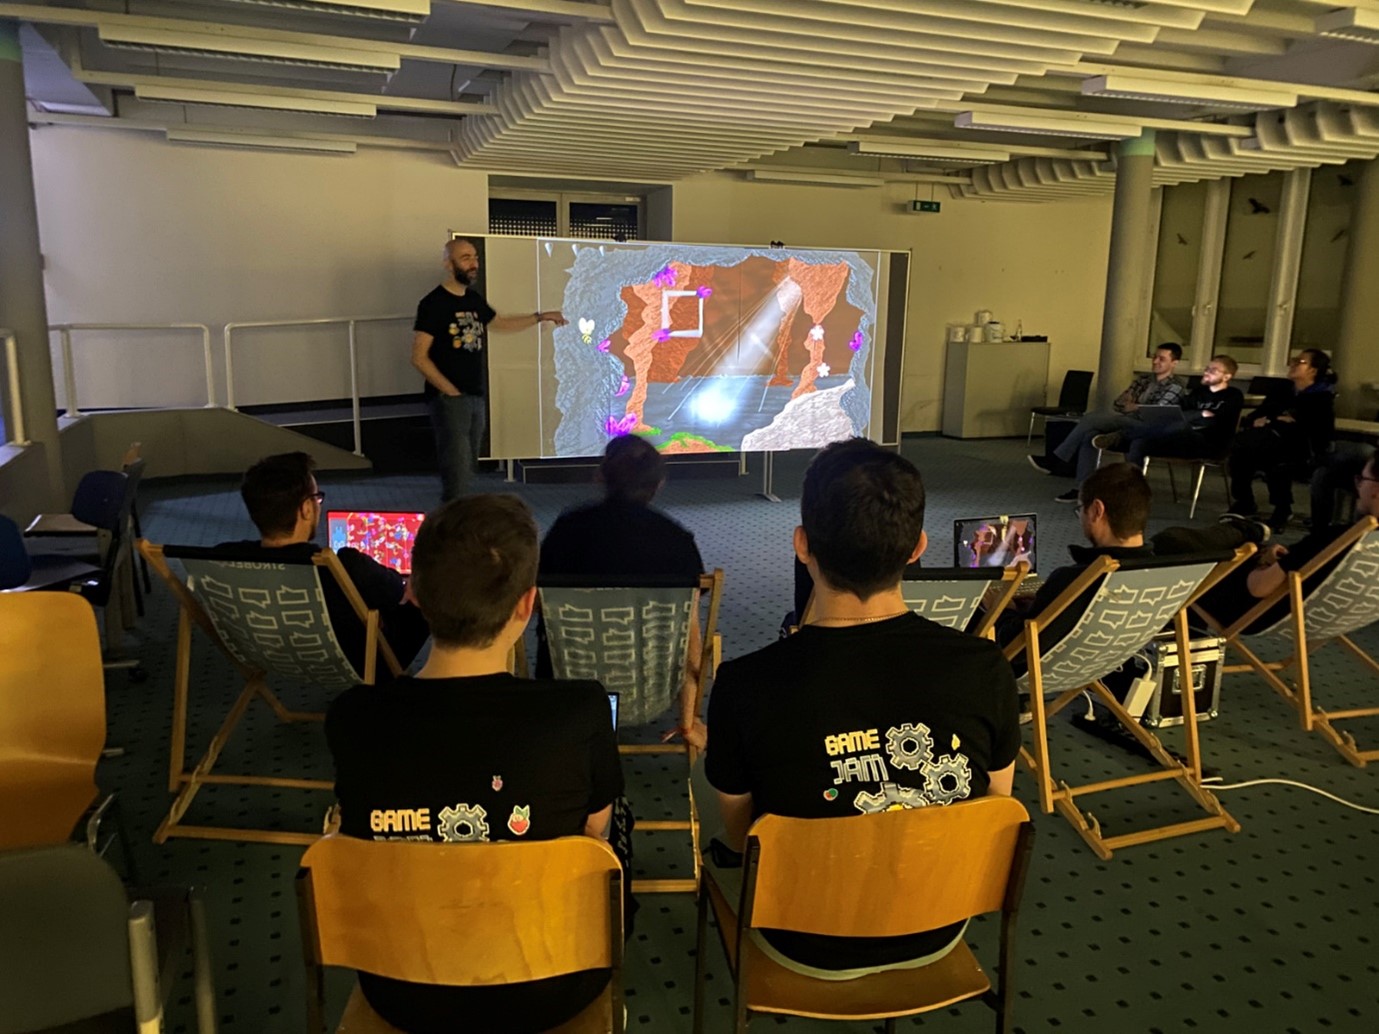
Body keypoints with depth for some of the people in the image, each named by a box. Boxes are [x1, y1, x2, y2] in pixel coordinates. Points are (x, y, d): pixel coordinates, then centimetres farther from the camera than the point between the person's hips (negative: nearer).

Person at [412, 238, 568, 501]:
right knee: (457, 473, -13)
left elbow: (499, 322, 32)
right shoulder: (433, 304, -10)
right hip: (449, 399, -8)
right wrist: (450, 390, -16)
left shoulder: (474, 300, 12)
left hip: (476, 399, 8)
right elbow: (419, 357, -13)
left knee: (467, 470, 12)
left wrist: (539, 317, 26)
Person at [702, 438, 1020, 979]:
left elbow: (739, 833, -11)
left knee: (703, 771, 22)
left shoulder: (746, 686, -28)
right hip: (938, 933, 3)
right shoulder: (985, 669, -22)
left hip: (810, 949, -3)